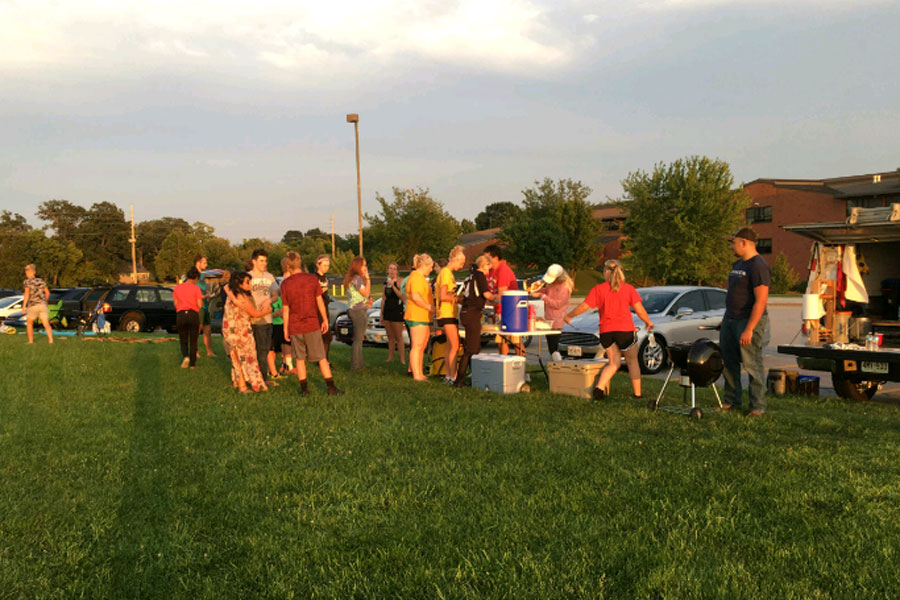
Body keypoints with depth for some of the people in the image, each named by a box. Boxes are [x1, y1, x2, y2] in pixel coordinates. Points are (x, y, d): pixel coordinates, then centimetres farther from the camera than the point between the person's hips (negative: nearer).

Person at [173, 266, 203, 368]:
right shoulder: (196, 288, -5)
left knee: (183, 341, 13)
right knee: (193, 341, 9)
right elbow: (200, 305, -9)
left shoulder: (177, 288, 6)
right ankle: (192, 363, 10)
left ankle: (185, 356, -13)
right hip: (193, 314, -2)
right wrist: (201, 299, 11)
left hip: (180, 315, 2)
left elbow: (175, 304, 7)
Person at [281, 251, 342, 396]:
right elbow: (319, 301, -2)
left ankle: (304, 389, 12)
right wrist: (325, 320, 7)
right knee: (321, 358, 4)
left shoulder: (285, 284, -5)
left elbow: (286, 309, -2)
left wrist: (285, 328, 7)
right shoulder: (312, 278, -5)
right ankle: (331, 388, 2)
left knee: (300, 359, 11)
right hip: (312, 324, 0)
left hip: (295, 326, 0)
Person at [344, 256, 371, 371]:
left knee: (358, 339, 16)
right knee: (358, 339, -7)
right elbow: (366, 293, -16)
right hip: (358, 310, -10)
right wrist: (367, 278, -12)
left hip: (352, 309, 10)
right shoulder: (357, 278, -14)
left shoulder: (351, 278, 17)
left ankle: (359, 363, 23)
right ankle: (355, 365, -5)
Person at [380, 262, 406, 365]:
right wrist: (381, 314, 15)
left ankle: (402, 359, -5)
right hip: (387, 311, 6)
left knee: (399, 337, -6)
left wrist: (393, 286, -23)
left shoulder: (399, 281, -6)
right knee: (390, 337, 11)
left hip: (397, 311, -6)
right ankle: (390, 357, 18)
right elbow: (383, 299, 17)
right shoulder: (386, 283, 13)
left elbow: (401, 296, -18)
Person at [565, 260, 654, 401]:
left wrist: (568, 316, 11)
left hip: (606, 331, 1)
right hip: (625, 330, -1)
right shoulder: (628, 289, 1)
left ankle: (599, 387, -7)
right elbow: (639, 309, -1)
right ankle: (637, 394, 16)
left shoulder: (598, 289, -1)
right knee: (632, 362, 14)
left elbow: (583, 306, -4)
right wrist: (648, 322, 16)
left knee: (614, 363, 14)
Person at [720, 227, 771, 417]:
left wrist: (749, 329, -24)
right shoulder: (737, 264, 15)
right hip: (729, 319, 9)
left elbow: (761, 301, -21)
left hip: (749, 321, -9)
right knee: (728, 362, 12)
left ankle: (757, 407, 5)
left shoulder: (758, 266, -15)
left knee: (752, 365, -4)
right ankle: (731, 401, 23)